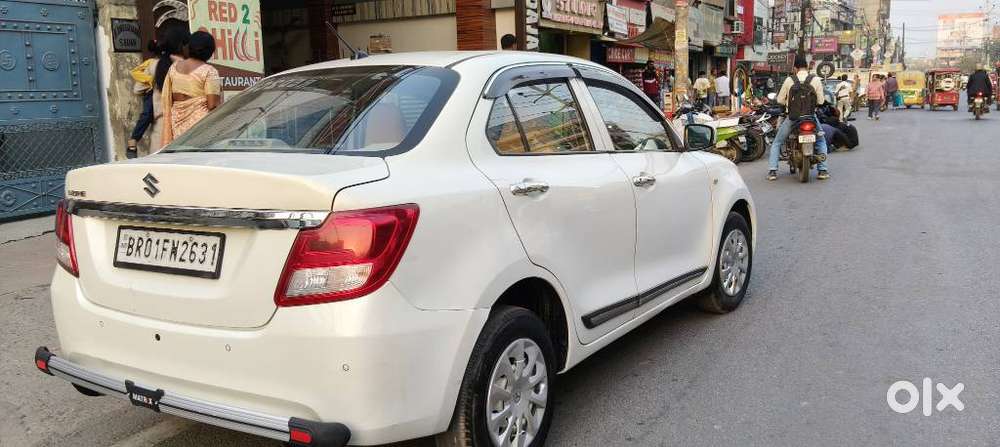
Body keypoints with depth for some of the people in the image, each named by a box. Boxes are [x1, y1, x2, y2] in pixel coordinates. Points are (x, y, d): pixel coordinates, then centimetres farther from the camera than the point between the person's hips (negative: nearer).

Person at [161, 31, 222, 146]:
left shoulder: (173, 68, 10)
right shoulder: (209, 71, -9)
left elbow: (167, 101, 15)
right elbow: (212, 105, -13)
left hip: (178, 124, 6)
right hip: (200, 122, -6)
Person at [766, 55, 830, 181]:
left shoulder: (789, 80, -5)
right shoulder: (816, 80, -4)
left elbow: (780, 100, 0)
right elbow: (820, 101, -2)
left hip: (792, 117, 0)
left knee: (777, 143, 16)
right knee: (821, 142, 22)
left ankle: (772, 171, 3)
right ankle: (822, 170, 10)